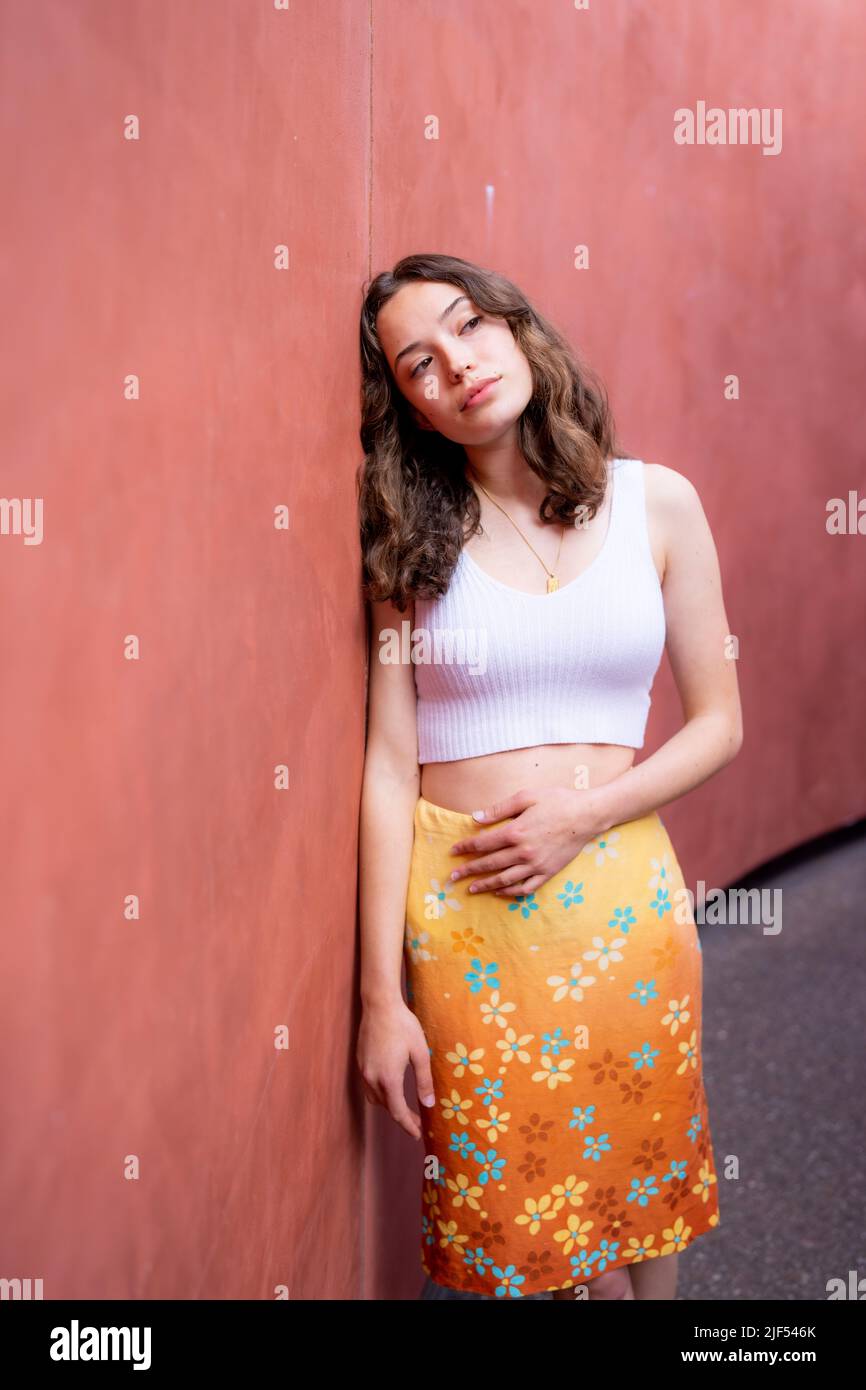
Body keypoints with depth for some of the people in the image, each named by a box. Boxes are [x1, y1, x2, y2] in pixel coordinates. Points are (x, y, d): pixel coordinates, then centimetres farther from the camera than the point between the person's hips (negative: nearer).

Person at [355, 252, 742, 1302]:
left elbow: (718, 724, 5)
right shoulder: (413, 537, 0)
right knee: (505, 1221, 8)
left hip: (623, 893, 1)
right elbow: (390, 763, -5)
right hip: (459, 910, -1)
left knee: (636, 1205, 13)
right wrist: (380, 995, -8)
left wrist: (586, 811, -12)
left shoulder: (657, 504, 2)